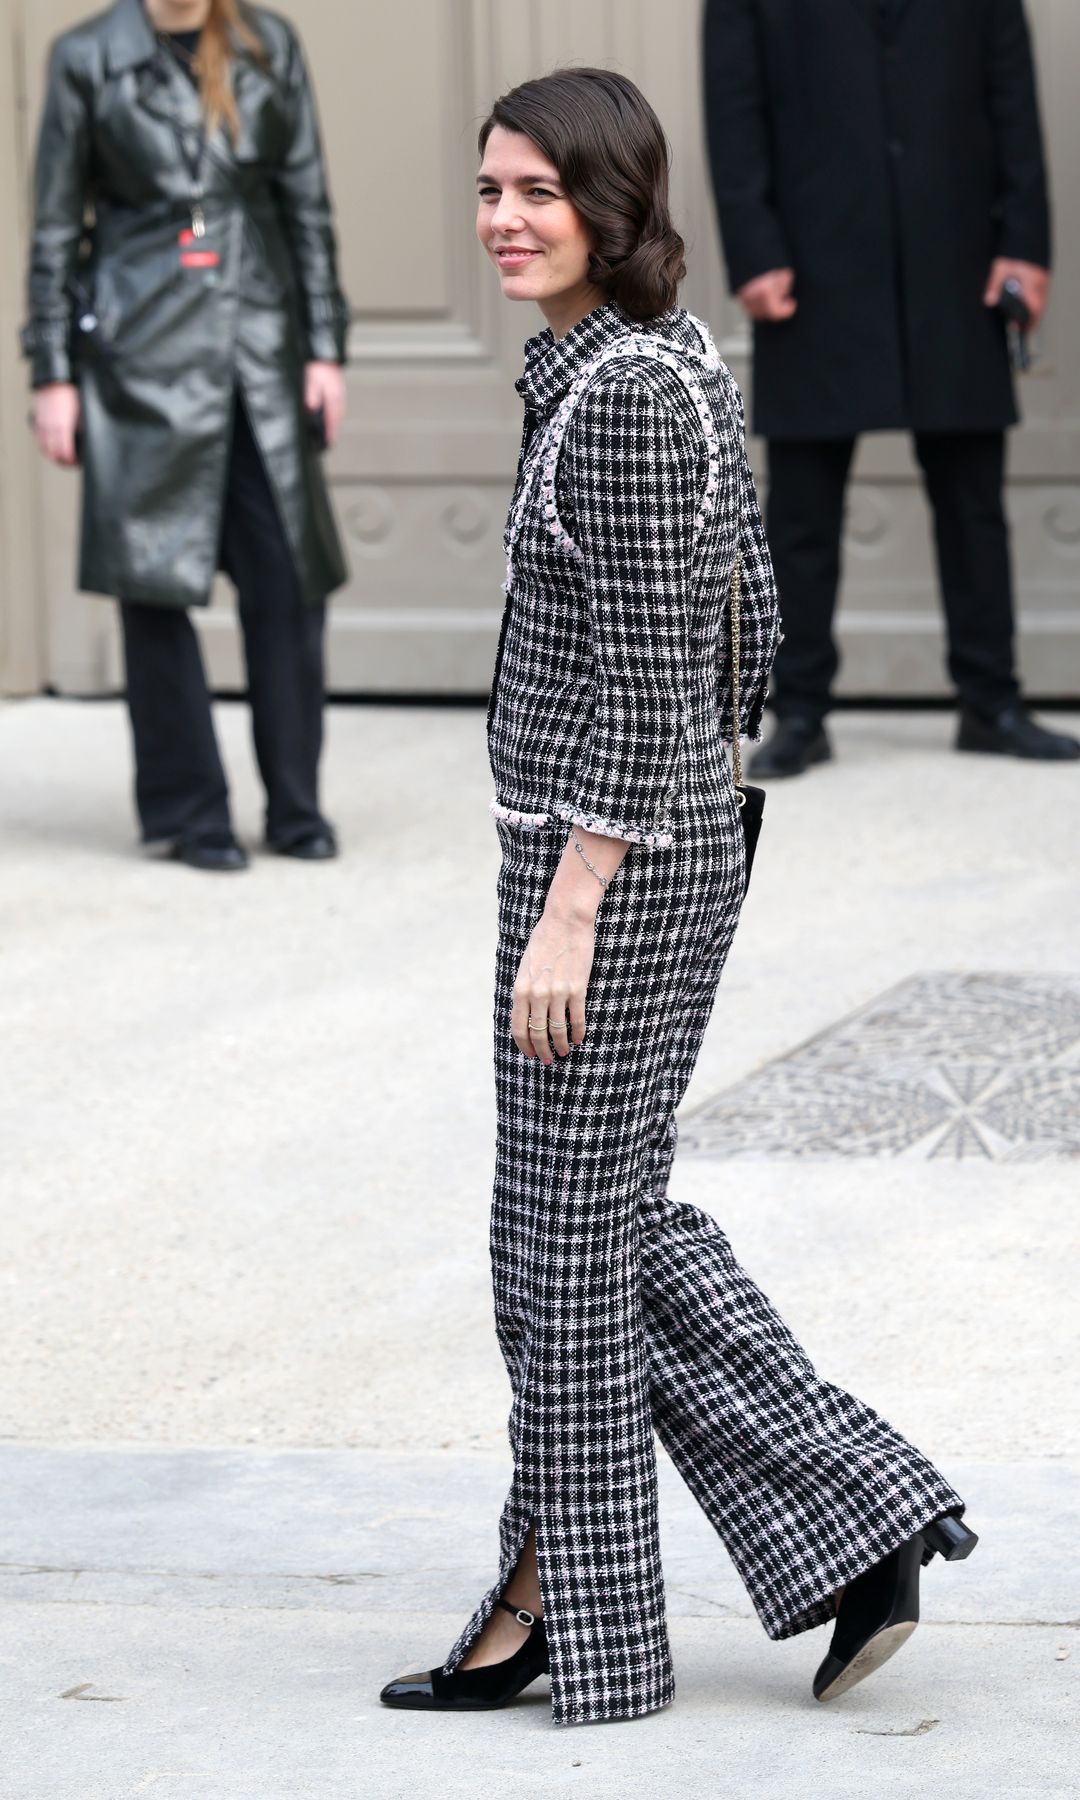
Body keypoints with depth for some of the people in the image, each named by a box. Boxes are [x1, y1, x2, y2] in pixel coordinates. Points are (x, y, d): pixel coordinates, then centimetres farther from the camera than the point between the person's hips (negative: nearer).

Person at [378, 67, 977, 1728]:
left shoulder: (625, 393, -19)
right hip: (680, 840, 10)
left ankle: (566, 1613, 15)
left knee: (565, 1240, 3)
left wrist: (566, 911, -20)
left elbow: (642, 677, -22)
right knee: (621, 1220, 16)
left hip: (610, 858, -10)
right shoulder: (674, 357, 10)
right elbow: (746, 620, 16)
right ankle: (853, 1528, 15)